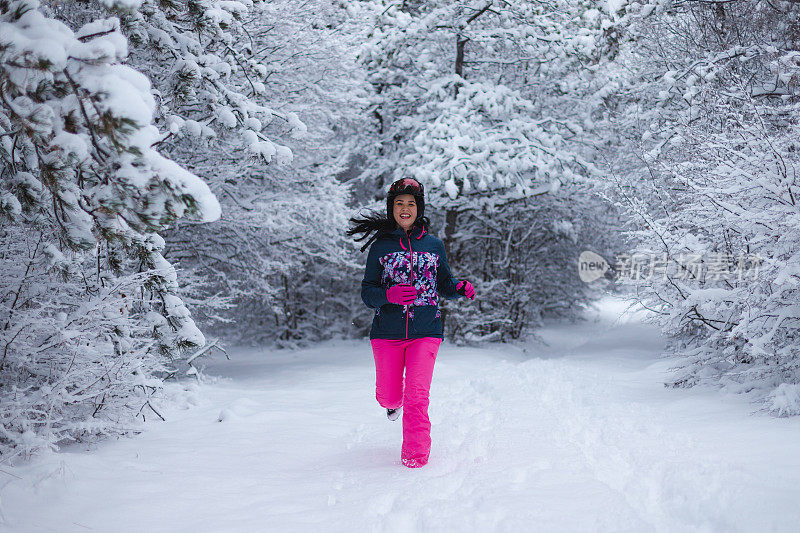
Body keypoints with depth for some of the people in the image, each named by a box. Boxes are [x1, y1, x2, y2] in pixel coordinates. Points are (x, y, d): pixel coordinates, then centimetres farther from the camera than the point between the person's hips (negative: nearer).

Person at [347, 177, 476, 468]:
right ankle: (394, 403, 45)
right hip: (387, 332, 1)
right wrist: (388, 295, -19)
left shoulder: (434, 245, 8)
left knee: (417, 399, -12)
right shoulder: (380, 247, 5)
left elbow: (444, 286, 15)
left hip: (425, 332, 0)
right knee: (388, 397, 7)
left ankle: (415, 460, -1)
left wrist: (460, 287, -7)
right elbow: (367, 293, 2)